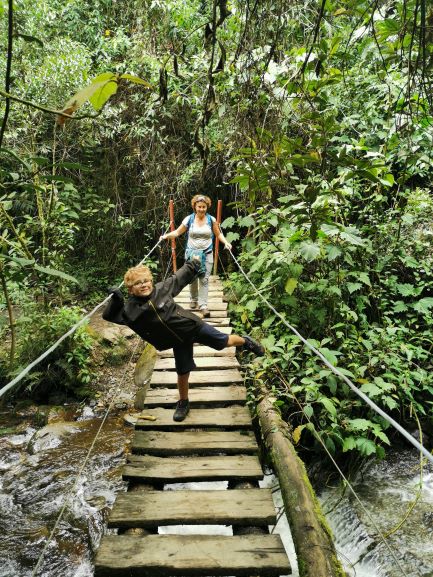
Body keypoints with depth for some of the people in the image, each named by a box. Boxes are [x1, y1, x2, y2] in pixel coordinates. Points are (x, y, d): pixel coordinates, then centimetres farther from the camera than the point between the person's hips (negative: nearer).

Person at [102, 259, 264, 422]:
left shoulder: (162, 288, -12)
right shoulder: (130, 309, -13)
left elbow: (180, 277, 1)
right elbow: (109, 316, -16)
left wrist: (193, 264, 10)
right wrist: (115, 299, -32)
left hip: (193, 326, 0)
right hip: (179, 341, 1)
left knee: (224, 342, 11)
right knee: (183, 373, 10)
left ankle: (245, 342, 44)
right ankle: (183, 403, 38)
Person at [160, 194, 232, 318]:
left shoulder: (211, 220, -1)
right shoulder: (189, 219, -3)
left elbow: (218, 234, 8)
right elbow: (178, 232, 1)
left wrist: (226, 243, -7)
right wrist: (166, 236, -15)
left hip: (207, 254, 0)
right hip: (191, 253, 1)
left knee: (204, 280, -8)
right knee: (192, 279, 10)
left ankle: (203, 306, -8)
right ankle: (194, 300, 33)